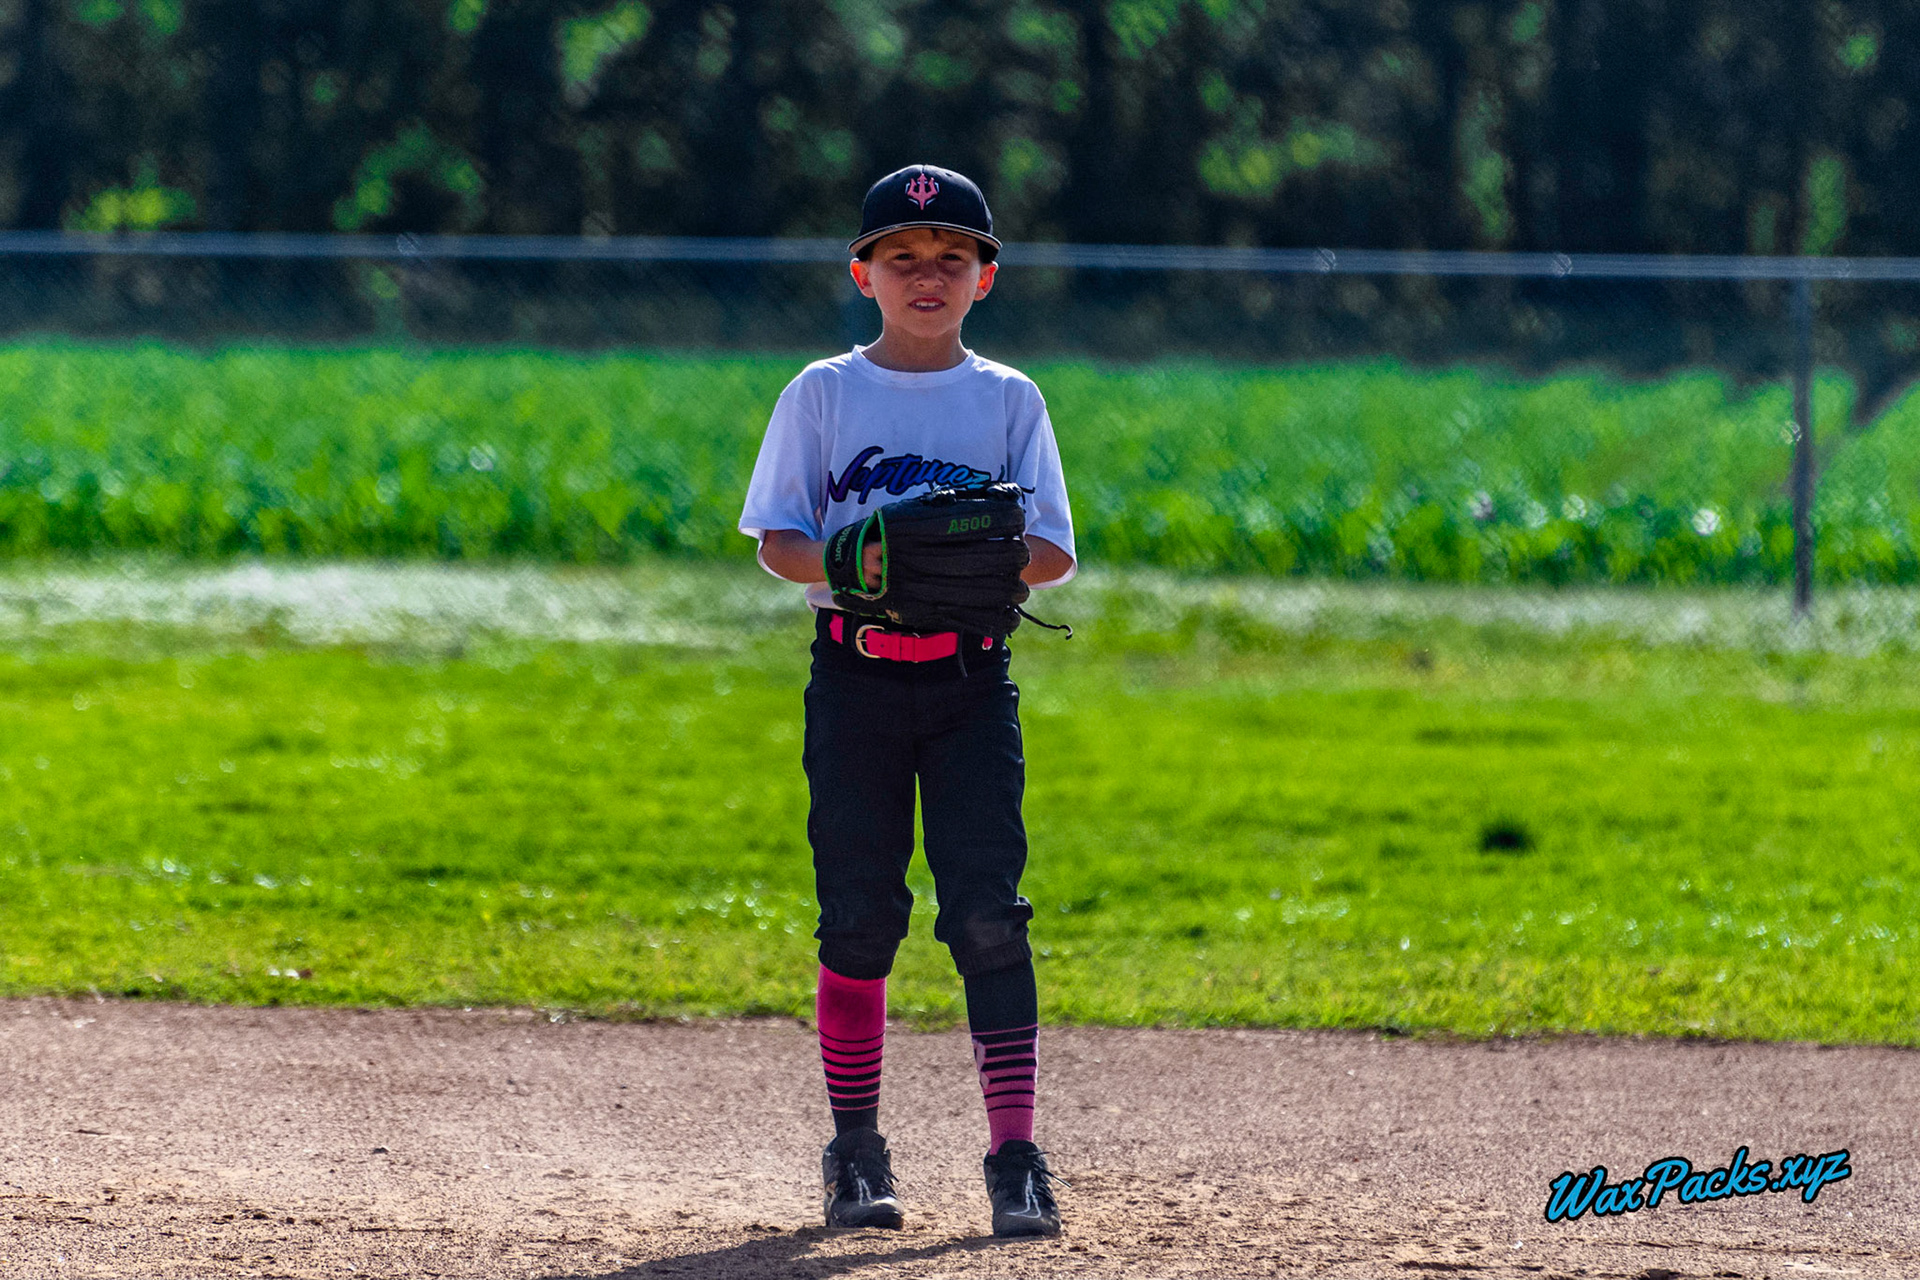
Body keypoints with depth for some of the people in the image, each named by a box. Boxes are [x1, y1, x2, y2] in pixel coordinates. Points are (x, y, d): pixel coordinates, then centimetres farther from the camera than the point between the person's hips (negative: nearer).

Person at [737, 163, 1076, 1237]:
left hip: (972, 679, 0)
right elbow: (777, 538, 2)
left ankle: (1015, 1152, -9)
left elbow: (1052, 552, 1)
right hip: (857, 674, 0)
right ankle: (856, 1150, 12)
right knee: (859, 915, 1)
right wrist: (851, 563, -19)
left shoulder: (1009, 400, 6)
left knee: (988, 913, -9)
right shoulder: (823, 393, 6)